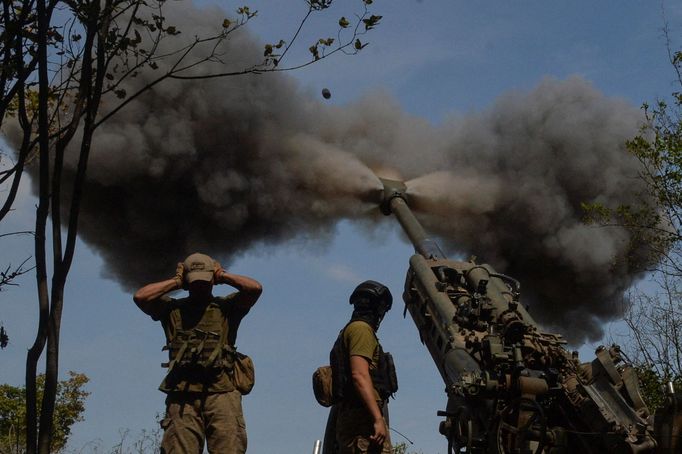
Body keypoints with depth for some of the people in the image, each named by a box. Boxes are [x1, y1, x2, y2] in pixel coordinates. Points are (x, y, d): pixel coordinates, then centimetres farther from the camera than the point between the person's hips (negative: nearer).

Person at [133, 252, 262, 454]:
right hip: (182, 395, 1)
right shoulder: (172, 308, 20)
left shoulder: (227, 307, 17)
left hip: (221, 392, -1)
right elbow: (140, 296, 6)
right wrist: (175, 282, 14)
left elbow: (255, 288, 1)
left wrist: (223, 276, 14)